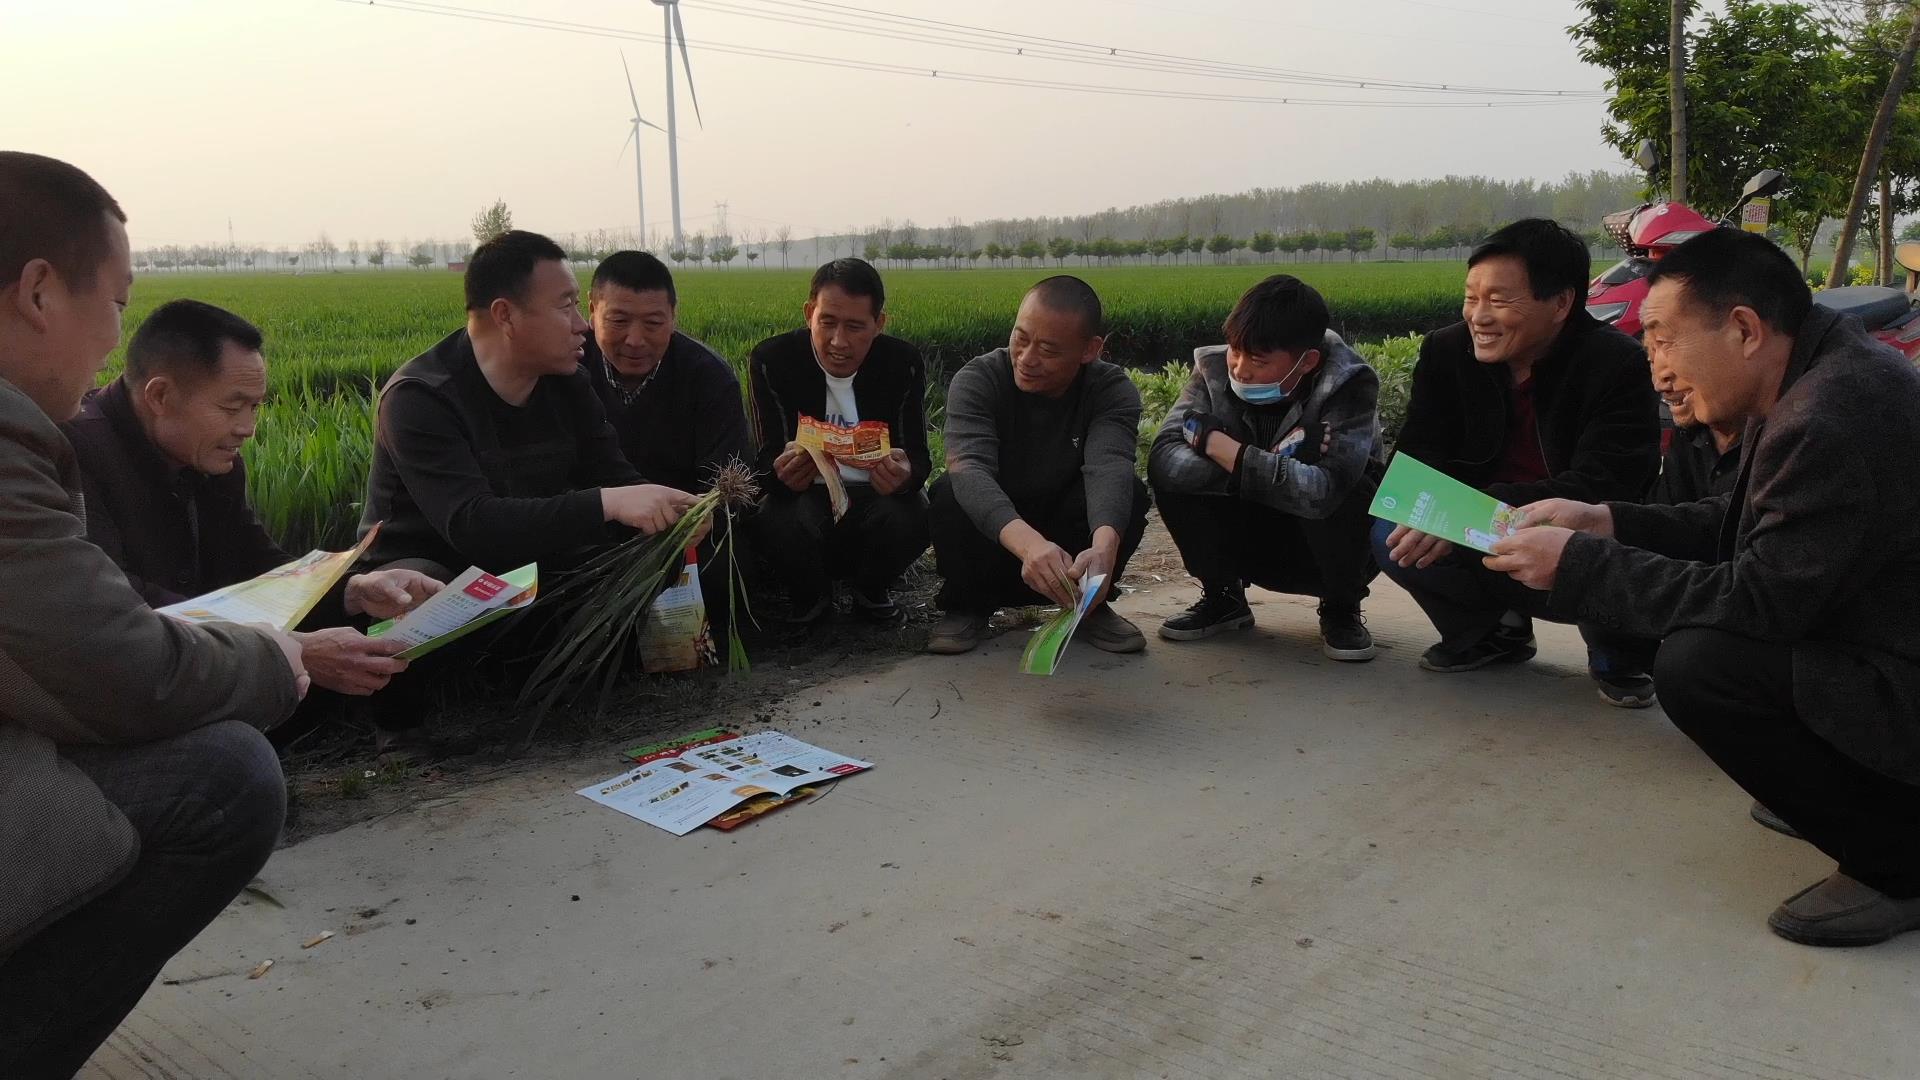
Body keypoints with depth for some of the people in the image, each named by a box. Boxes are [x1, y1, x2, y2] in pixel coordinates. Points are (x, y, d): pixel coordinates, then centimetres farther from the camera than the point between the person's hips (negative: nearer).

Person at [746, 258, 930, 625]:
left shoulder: (904, 363, -9)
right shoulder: (772, 360, -12)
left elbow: (918, 457, -10)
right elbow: (766, 461, -13)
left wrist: (905, 476, -38)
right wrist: (783, 474, -41)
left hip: (877, 494, 1)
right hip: (805, 495, -1)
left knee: (911, 519, -32)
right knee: (775, 522, -35)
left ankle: (870, 589, 5)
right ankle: (810, 595, 2)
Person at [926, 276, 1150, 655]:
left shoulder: (1113, 391, -17)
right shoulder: (977, 381, -21)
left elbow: (1109, 468, -36)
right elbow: (969, 469, -39)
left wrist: (1104, 545, -59)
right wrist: (1028, 543, -59)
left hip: (1074, 546, 1)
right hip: (994, 536, -1)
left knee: (1130, 493, -28)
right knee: (949, 494, -31)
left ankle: (1089, 605, -3)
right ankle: (967, 605, -5)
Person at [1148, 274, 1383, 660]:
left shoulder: (1350, 383, -24)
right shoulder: (1216, 368, -15)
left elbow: (1323, 491, -40)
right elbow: (1163, 459, -29)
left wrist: (1214, 441, -33)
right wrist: (1274, 468, -36)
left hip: (1329, 545, -2)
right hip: (1252, 538, 3)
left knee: (1343, 495, -35)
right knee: (1174, 474, -22)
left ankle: (1341, 609, -3)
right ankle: (1223, 598, 3)